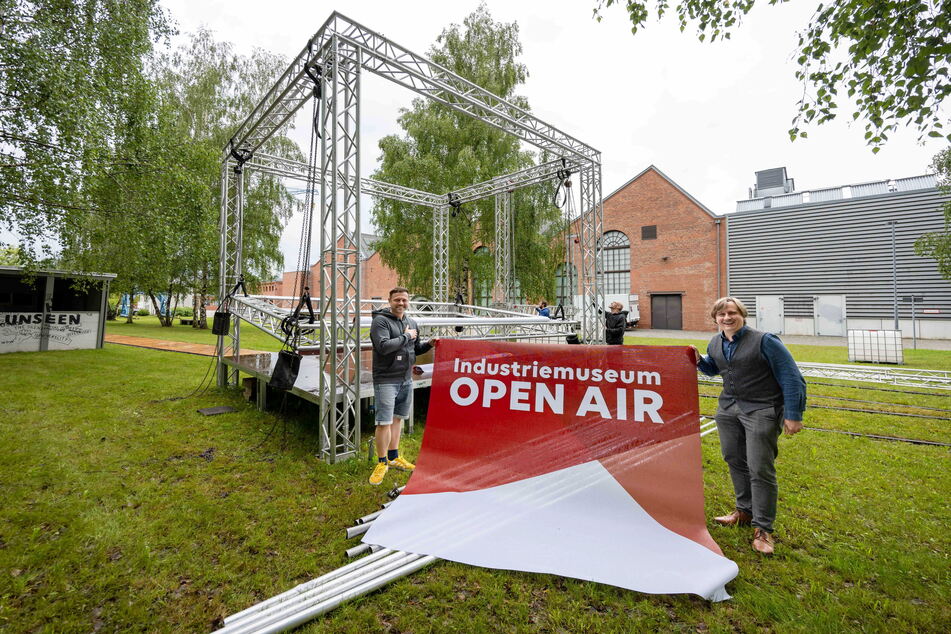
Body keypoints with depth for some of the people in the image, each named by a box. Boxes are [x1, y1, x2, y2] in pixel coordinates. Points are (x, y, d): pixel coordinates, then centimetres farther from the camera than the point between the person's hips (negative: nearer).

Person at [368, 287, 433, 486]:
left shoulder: (411, 322, 12)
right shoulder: (380, 321, -10)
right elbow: (383, 346, -25)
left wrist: (428, 344, 3)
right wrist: (406, 336, -16)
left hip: (406, 380, 7)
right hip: (386, 380, -7)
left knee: (397, 418, 17)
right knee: (384, 422, -4)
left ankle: (394, 457, 31)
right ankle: (382, 463, 13)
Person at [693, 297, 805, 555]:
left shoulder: (764, 341, -14)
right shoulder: (716, 343, 5)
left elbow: (791, 377, -13)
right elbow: (712, 369, 24)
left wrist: (793, 415, -15)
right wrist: (699, 360, 2)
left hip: (761, 410, -6)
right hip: (728, 408, 7)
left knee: (760, 469, -3)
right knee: (734, 460, 15)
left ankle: (762, 528, 11)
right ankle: (745, 510, 34)